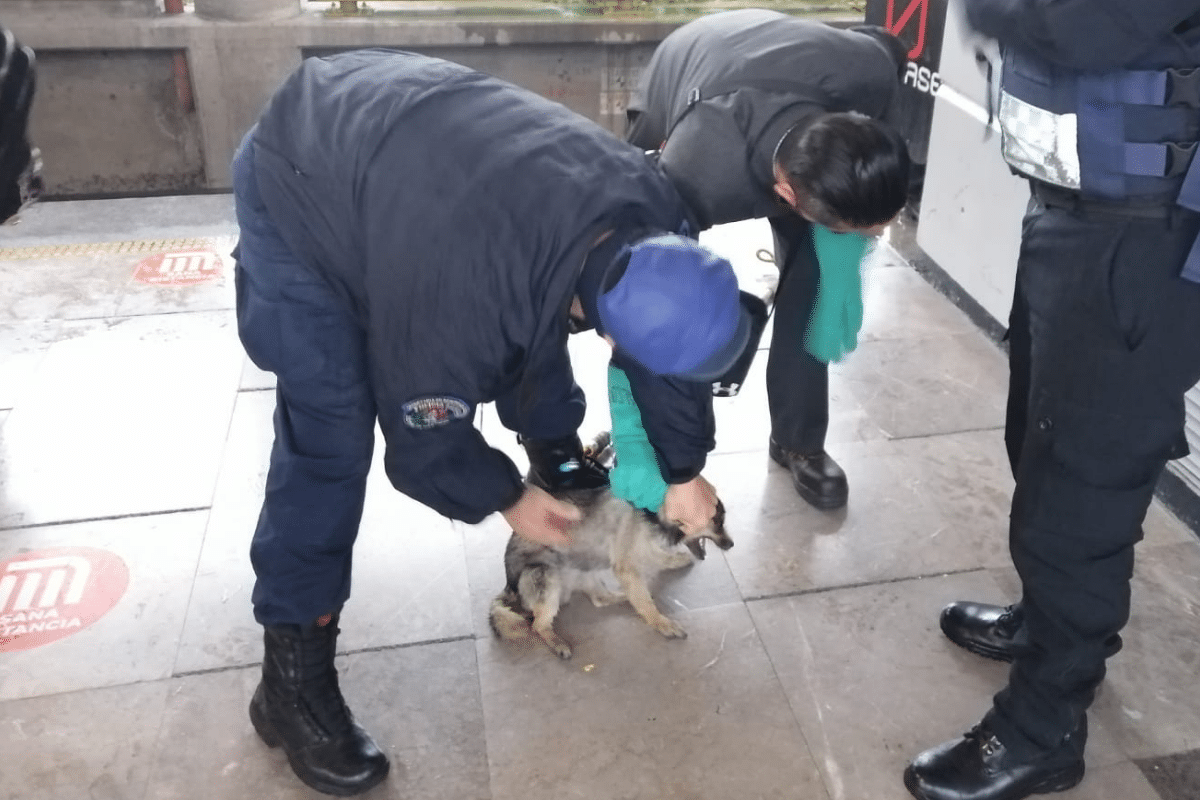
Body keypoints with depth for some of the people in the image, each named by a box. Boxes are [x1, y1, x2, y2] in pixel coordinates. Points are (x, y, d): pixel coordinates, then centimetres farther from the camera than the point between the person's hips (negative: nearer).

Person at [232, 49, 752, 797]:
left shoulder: (652, 208, -21)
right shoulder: (458, 297, -41)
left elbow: (675, 346, -3)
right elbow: (424, 439, -23)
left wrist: (685, 471, 3)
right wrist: (508, 501, -6)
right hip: (298, 179, -6)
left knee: (530, 334, 9)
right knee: (330, 428, -14)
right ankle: (293, 667, -1)